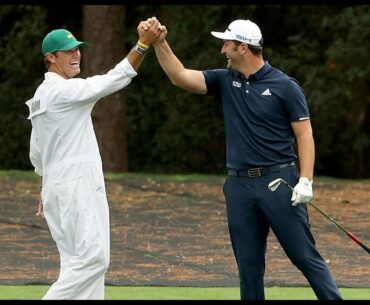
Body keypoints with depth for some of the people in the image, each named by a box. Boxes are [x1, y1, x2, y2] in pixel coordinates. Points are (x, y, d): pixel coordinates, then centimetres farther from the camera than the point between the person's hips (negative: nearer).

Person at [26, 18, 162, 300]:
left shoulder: (41, 95, 17)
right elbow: (113, 81, -22)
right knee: (92, 258, -13)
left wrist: (48, 186, 31)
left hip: (58, 185, 10)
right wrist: (143, 44, -26)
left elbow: (36, 153, 23)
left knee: (78, 261, 9)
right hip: (77, 187, -10)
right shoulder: (64, 91, -13)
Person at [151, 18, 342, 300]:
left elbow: (304, 135, -5)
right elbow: (180, 76, 4)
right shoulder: (225, 81, 10)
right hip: (239, 184, 5)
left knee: (305, 255, -6)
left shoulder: (285, 86, -4)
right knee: (249, 265, 7)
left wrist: (306, 180, -14)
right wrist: (160, 44, -9)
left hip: (279, 181, -5)